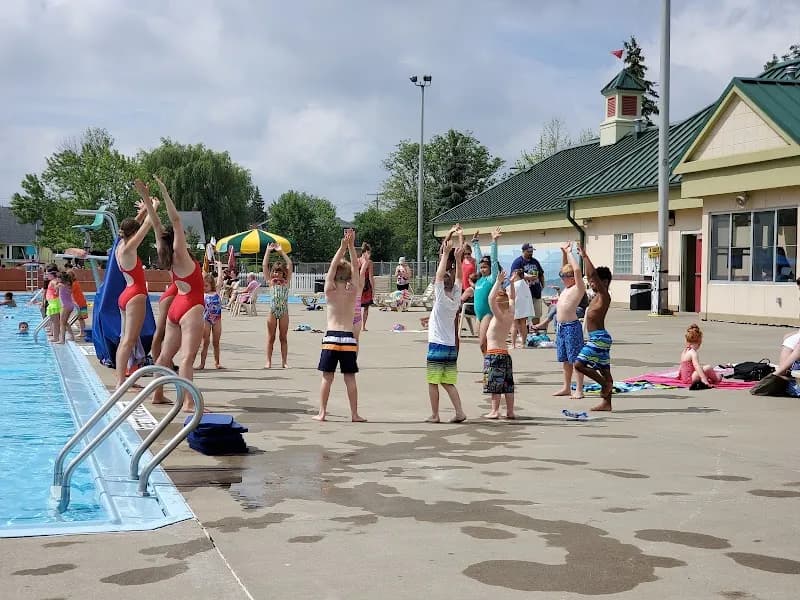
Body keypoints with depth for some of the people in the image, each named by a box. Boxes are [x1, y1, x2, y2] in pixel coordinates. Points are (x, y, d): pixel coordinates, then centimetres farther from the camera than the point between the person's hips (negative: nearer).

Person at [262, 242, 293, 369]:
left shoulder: (286, 282, 6)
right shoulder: (270, 282, 5)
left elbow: (290, 265, 2)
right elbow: (264, 266, 1)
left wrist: (281, 251, 1)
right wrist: (268, 251, 1)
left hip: (284, 311, 0)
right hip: (273, 311, 0)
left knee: (283, 337, 6)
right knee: (271, 337, 4)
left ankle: (284, 361, 8)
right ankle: (268, 361, 6)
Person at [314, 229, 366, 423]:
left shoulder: (330, 291, -3)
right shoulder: (353, 292, 0)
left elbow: (333, 266, -3)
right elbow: (355, 268, 4)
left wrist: (343, 246, -5)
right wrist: (351, 246, -1)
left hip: (331, 337, -1)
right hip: (348, 338, 1)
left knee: (327, 377, 3)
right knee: (350, 378, 5)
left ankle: (322, 412, 4)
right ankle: (354, 414, 7)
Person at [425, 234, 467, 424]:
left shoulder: (441, 299, -11)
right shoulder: (456, 299, 3)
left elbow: (439, 276, -15)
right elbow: (458, 277, 10)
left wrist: (446, 254, -15)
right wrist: (458, 257, 5)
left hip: (437, 346, -6)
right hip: (451, 346, 6)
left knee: (433, 382, 2)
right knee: (448, 383, 11)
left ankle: (434, 415, 5)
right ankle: (459, 412, 2)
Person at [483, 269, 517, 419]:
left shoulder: (499, 317, -13)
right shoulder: (510, 315, 6)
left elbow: (491, 299, -26)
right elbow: (511, 298, 22)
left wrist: (498, 282, -24)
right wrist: (512, 283, 20)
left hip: (494, 353, -8)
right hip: (505, 353, 8)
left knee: (495, 384, -5)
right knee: (507, 384, 8)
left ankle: (495, 411, -5)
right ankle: (510, 411, 11)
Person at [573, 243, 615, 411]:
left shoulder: (604, 295, -11)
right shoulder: (597, 295, 13)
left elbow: (594, 274, -22)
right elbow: (590, 275, 22)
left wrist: (585, 256, -17)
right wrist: (583, 257, 20)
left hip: (599, 338, -10)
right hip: (597, 338, 10)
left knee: (579, 364, -12)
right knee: (604, 370, 10)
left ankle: (605, 384, -3)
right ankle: (606, 403, 14)